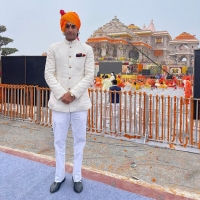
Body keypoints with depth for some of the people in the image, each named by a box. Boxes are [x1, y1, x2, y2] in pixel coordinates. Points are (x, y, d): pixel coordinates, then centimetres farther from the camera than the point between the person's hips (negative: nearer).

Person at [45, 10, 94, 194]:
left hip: (80, 102, 0)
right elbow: (49, 74, 0)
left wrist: (73, 94, -13)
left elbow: (89, 76, -2)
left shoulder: (87, 50, 4)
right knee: (59, 140, 9)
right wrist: (61, 94, -12)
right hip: (59, 102, 1)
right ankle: (59, 176, 26)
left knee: (79, 140, 8)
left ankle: (77, 177, 23)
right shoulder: (54, 49, 5)